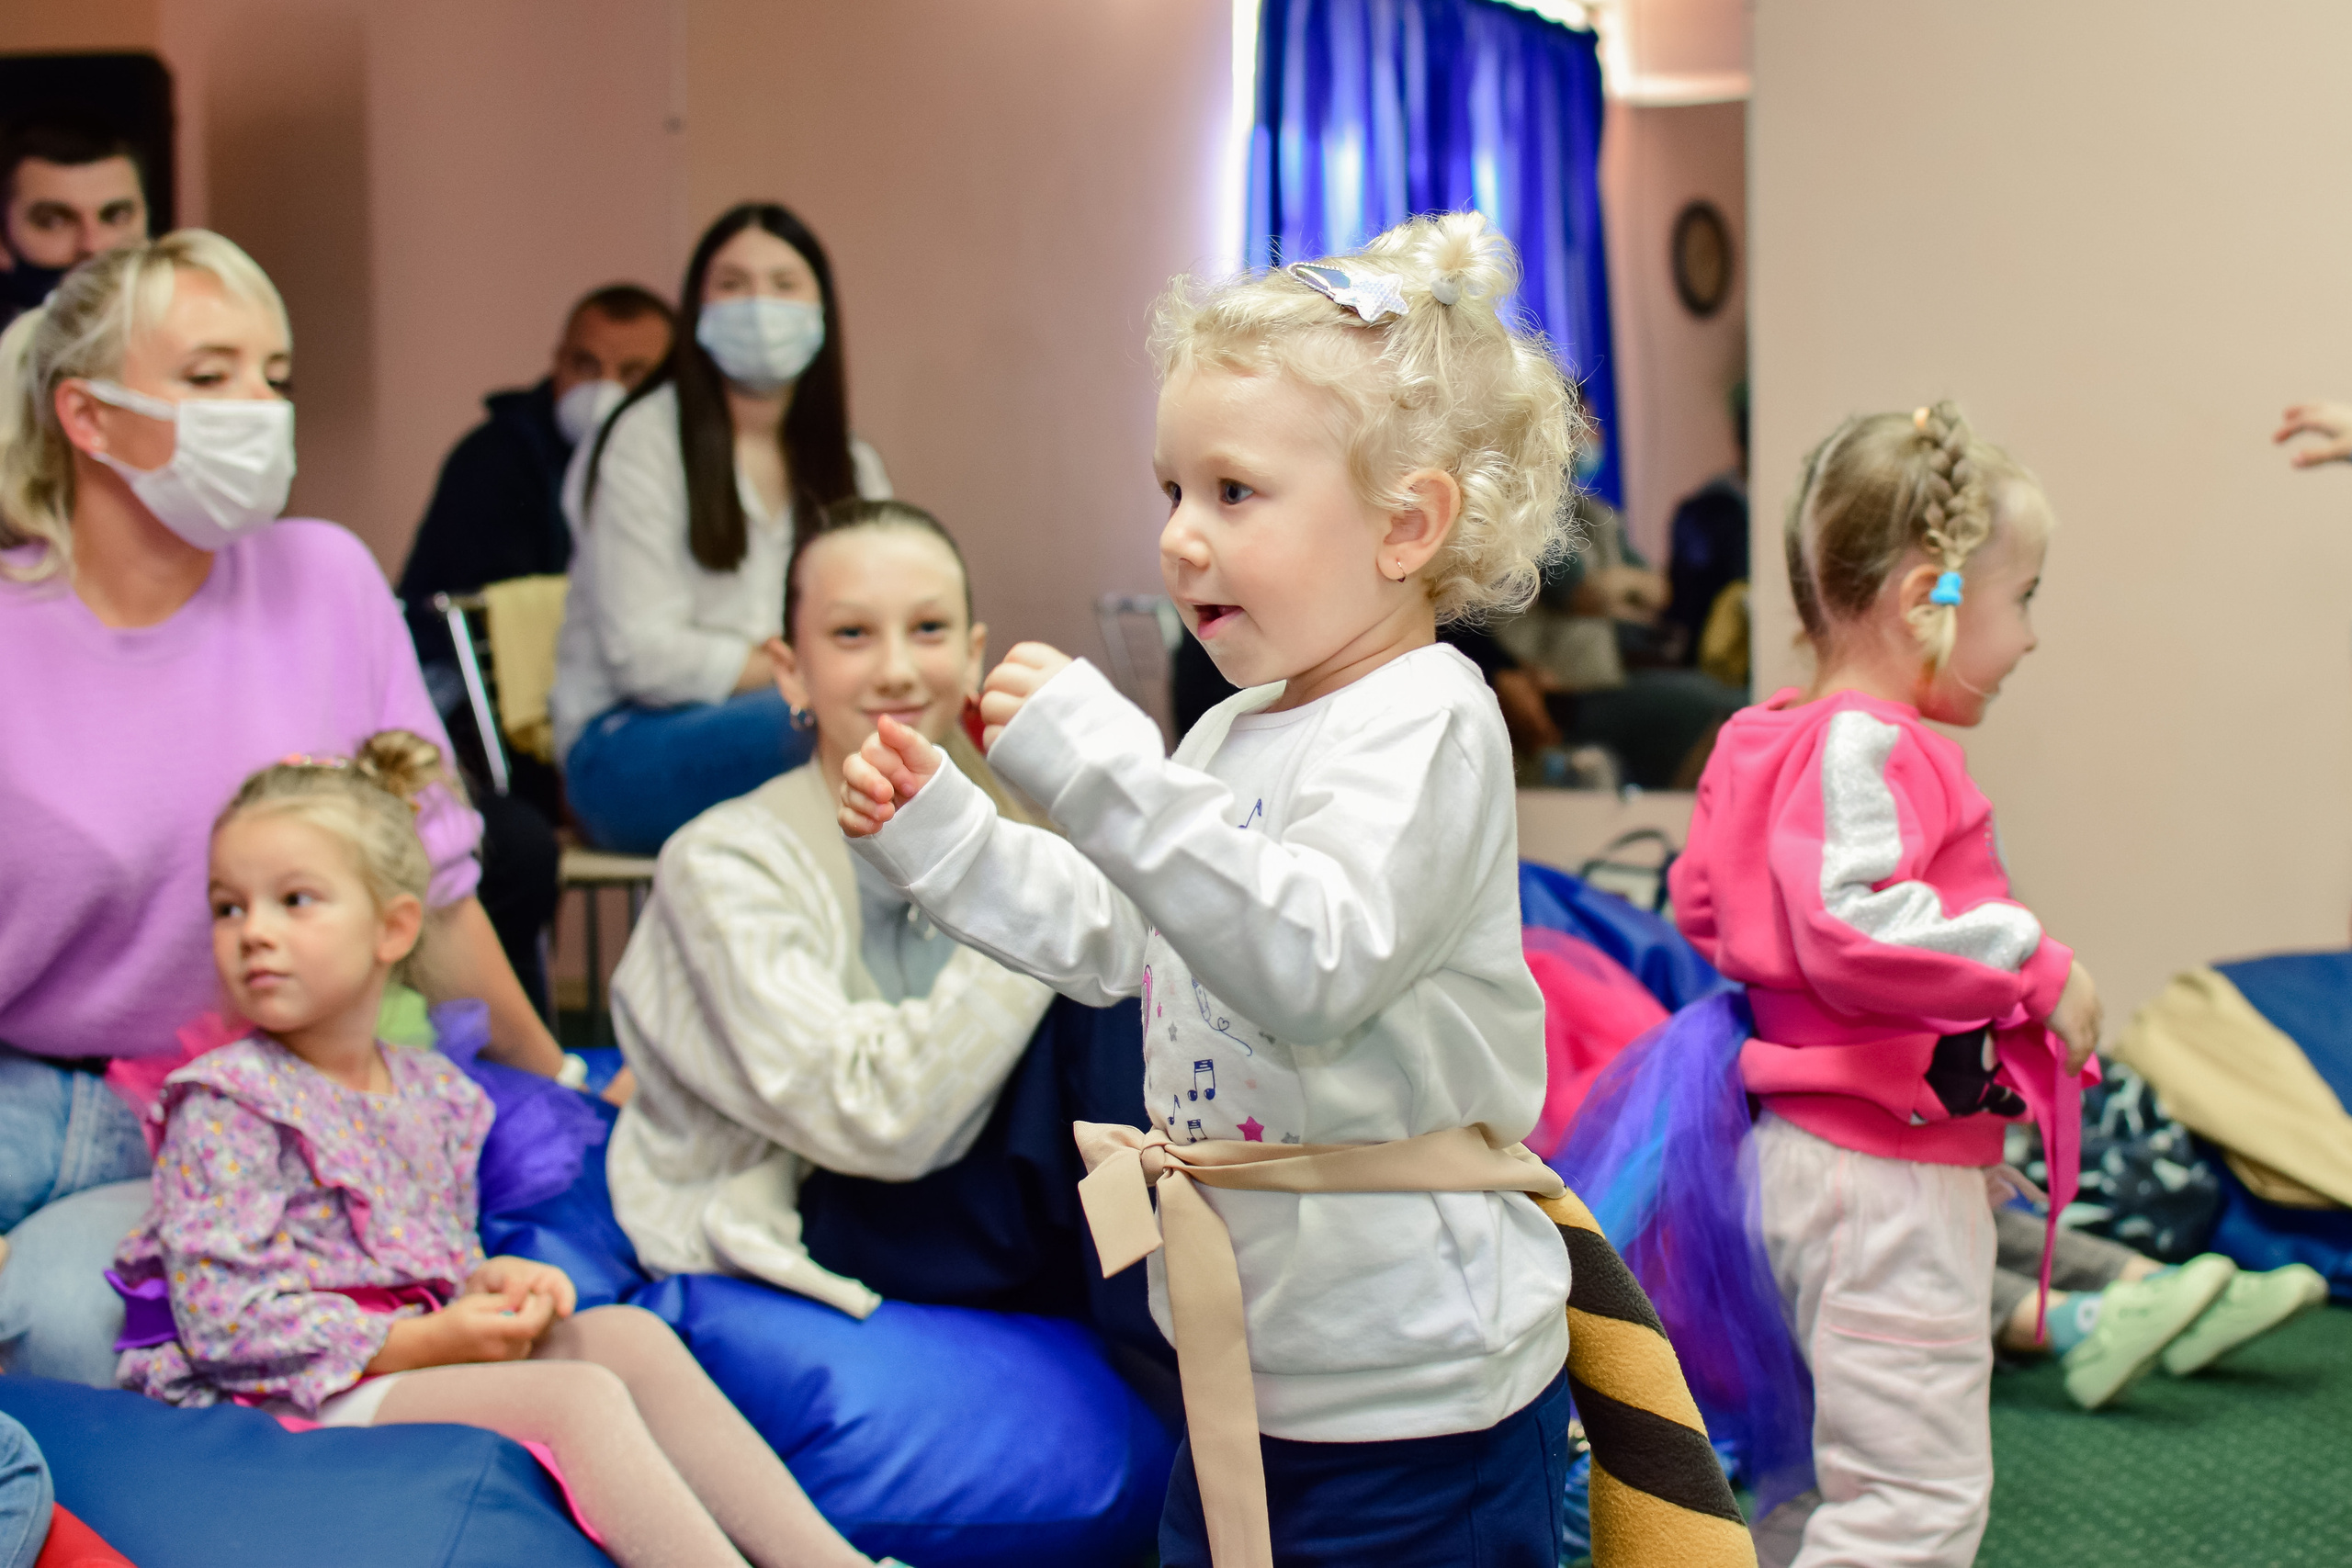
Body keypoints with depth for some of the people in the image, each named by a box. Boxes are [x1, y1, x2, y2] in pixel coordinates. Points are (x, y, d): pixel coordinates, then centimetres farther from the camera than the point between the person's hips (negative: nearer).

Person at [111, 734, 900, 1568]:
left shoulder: (433, 1092, 15)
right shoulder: (224, 1104, -8)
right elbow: (225, 1319, -16)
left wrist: (489, 1282, -2)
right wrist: (425, 1341, -19)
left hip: (423, 1357, 7)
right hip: (308, 1399, -7)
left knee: (627, 1334, -11)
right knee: (577, 1396, -24)